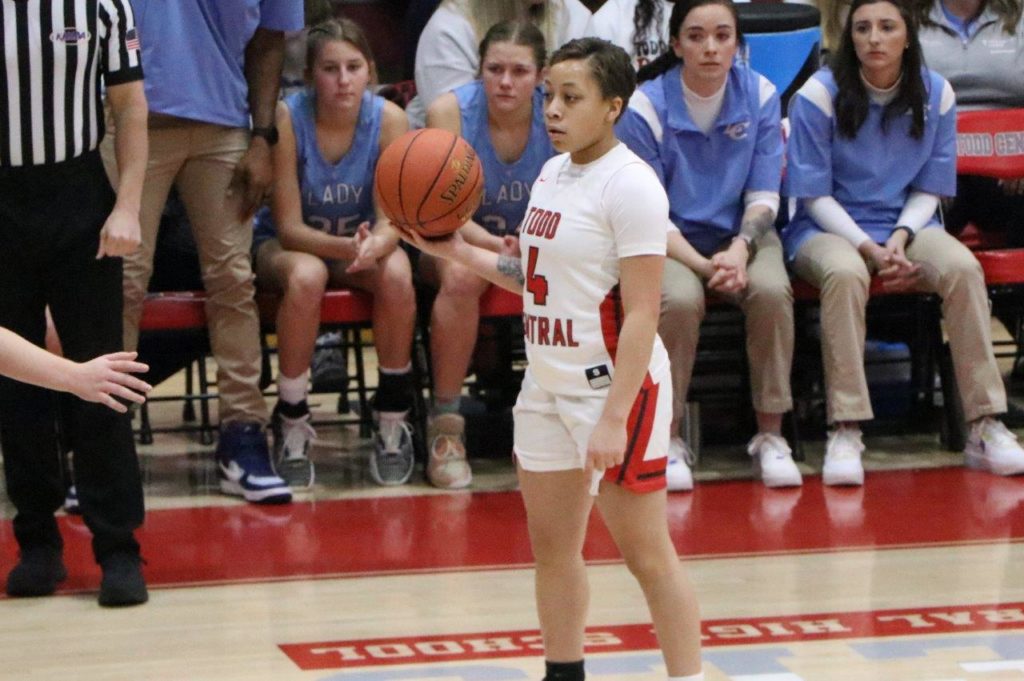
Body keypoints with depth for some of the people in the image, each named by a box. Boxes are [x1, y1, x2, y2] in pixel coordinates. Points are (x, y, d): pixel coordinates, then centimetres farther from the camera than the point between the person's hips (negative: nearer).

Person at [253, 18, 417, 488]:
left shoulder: (389, 119, -16)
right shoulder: (286, 118, -22)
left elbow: (391, 220, -17)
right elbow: (289, 227, -21)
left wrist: (374, 246, -43)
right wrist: (346, 247, -40)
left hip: (361, 241, 2)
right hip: (285, 245, -2)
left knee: (396, 274, -32)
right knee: (306, 276, -37)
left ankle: (393, 421, -13)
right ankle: (291, 426, -20)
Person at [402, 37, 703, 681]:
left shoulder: (629, 185, -16)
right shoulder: (554, 174, 10)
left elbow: (641, 315, -19)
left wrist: (614, 418, -25)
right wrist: (458, 251, 9)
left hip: (614, 387, -9)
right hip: (548, 386, 9)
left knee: (647, 554, -4)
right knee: (552, 544, 11)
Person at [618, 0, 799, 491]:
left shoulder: (760, 96, -4)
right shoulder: (647, 109, -13)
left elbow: (764, 196, -1)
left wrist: (739, 249, -21)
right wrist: (704, 266, -23)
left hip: (740, 234, 2)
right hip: (671, 242, -2)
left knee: (771, 290, -30)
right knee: (679, 299, -34)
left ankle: (770, 434, -15)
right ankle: (668, 439, -17)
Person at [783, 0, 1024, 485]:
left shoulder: (936, 95, 3)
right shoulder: (820, 95, -7)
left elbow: (929, 189, 6)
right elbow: (815, 194, -6)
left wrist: (899, 240, -13)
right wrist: (869, 249, -18)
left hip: (907, 226, 3)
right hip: (828, 229, -3)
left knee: (963, 267, -29)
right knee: (845, 273, -38)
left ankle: (985, 427, -27)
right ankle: (844, 432, -38)